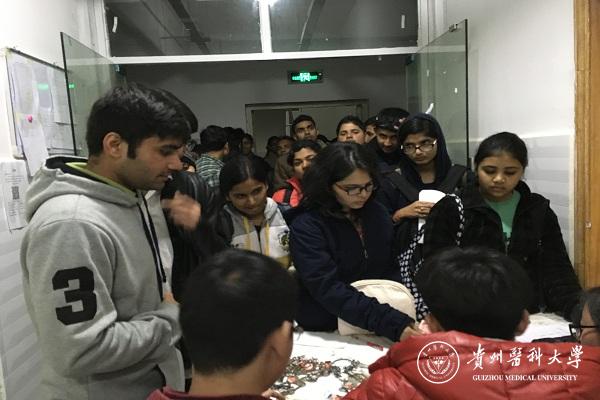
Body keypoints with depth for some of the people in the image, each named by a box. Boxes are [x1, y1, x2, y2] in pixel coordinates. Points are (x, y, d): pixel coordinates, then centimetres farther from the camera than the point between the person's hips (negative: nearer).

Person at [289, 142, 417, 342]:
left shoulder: (377, 213, 3)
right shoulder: (306, 226, -13)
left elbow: (392, 270, 6)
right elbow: (329, 290, -21)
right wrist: (394, 324, -28)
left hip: (377, 332, 4)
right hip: (327, 333, -3)